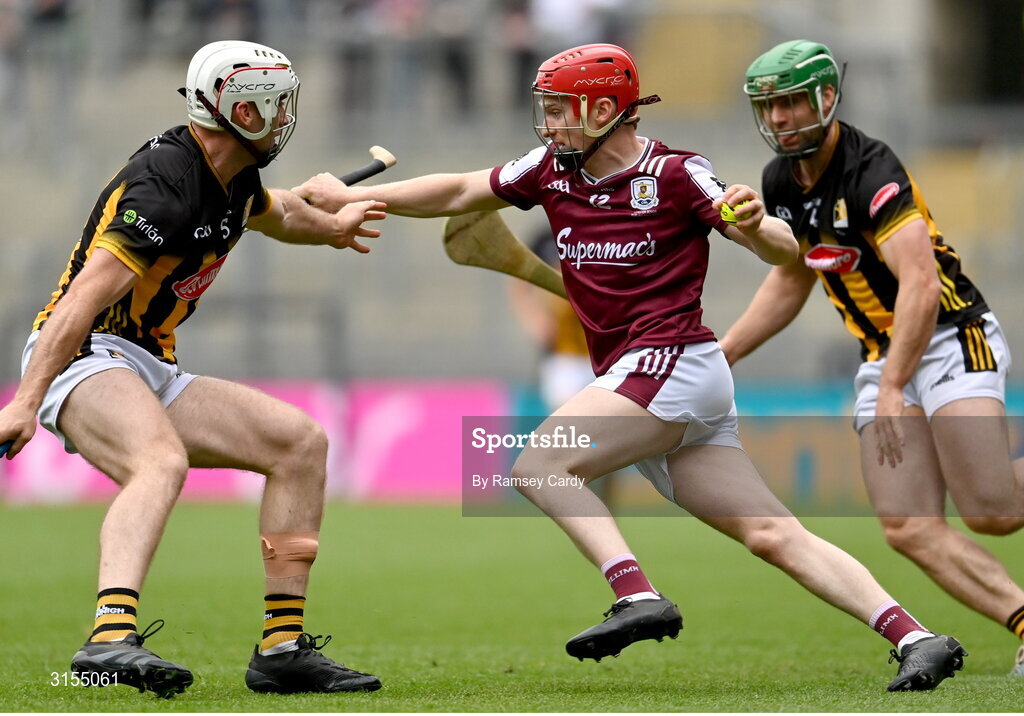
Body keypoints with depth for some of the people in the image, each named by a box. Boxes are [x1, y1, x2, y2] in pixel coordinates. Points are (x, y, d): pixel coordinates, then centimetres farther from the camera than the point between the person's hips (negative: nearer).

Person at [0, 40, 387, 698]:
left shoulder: (234, 180, 11)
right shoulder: (166, 186, -21)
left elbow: (275, 212, 39)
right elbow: (88, 294, -30)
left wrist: (332, 227, 59)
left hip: (152, 370, 10)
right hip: (85, 357, -10)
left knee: (301, 441, 5)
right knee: (163, 461, -38)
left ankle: (284, 650, 3)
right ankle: (112, 639, -60)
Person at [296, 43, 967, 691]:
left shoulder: (674, 173, -7)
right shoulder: (553, 170, 12)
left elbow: (785, 252, -9)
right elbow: (458, 194, 23)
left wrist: (752, 225, -31)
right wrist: (354, 198, 20)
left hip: (671, 362, -7)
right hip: (643, 379, 7)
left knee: (540, 465, -18)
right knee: (776, 536, -2)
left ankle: (639, 596, -30)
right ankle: (916, 639, -9)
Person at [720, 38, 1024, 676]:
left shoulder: (871, 171, -21)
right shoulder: (781, 183, 6)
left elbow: (921, 287, -29)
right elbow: (791, 283, 23)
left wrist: (892, 389, -34)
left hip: (952, 338, -8)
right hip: (883, 357, 8)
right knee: (911, 531, -9)